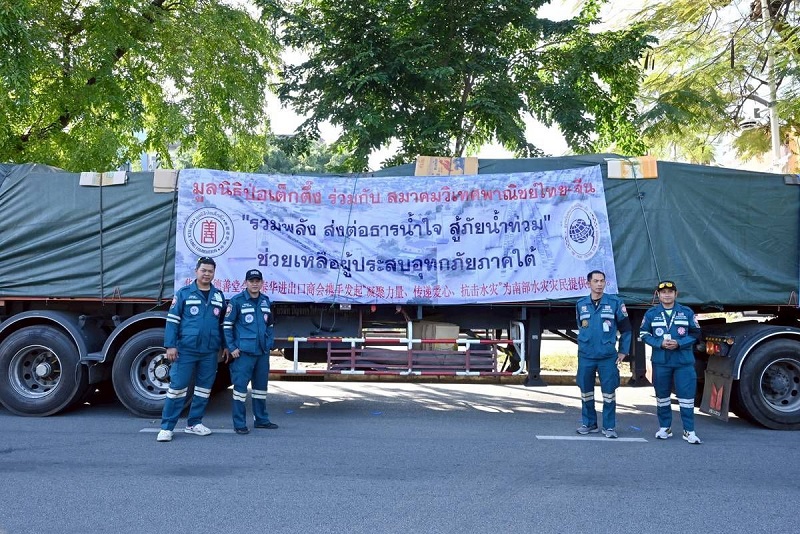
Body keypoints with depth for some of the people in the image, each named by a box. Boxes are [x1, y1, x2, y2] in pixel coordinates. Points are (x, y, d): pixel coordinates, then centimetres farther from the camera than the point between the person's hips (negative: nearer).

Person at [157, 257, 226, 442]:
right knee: (177, 387, -4)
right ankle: (166, 427, 1)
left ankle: (194, 423, 22)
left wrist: (225, 346, 13)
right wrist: (170, 345, -10)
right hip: (185, 350, -4)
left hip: (210, 352, 4)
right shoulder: (184, 293, 0)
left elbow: (224, 323, 18)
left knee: (204, 388, 10)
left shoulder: (219, 296, 11)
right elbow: (172, 320, -3)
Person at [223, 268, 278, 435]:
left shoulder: (266, 301, 12)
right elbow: (227, 325, -7)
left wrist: (269, 344, 14)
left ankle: (261, 419, 27)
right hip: (243, 352, -6)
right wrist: (232, 348, -11)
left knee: (261, 386, 15)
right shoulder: (237, 301, -6)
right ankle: (239, 424, 2)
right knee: (240, 386, -5)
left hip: (263, 352, 6)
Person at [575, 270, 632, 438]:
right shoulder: (581, 304, 6)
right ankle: (589, 424, 21)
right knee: (586, 392, 8)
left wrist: (623, 351, 3)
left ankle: (609, 427, 11)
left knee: (609, 392, 1)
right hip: (585, 356, 2)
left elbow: (625, 328, 4)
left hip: (608, 356, -2)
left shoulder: (615, 302, -2)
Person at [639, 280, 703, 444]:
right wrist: (660, 343, -12)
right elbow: (644, 334, 4)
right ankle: (664, 427, 23)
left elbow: (695, 334, 4)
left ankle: (689, 431, 4)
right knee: (662, 396, 10)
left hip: (684, 361, -1)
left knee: (686, 397, -4)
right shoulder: (651, 313, 4)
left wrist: (679, 343, -12)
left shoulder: (687, 313, 3)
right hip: (660, 362, 1)